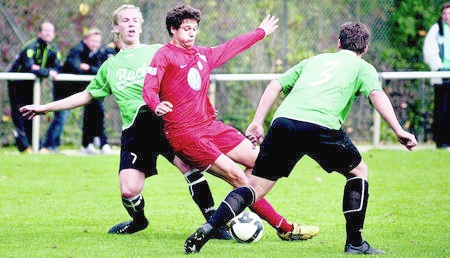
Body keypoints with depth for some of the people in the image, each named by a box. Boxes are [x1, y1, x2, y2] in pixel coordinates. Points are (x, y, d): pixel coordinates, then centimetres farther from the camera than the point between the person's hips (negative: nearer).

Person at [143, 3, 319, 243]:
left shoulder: (203, 55, 17)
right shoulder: (164, 56, -4)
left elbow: (232, 47, 32)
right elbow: (149, 88, -15)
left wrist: (261, 32, 44)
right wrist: (157, 106, -37)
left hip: (210, 125, 9)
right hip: (185, 133, -9)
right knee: (236, 175, -15)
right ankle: (284, 229, -11)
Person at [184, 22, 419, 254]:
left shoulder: (314, 60, 34)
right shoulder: (362, 67, 22)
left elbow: (275, 86, 26)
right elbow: (377, 95, 2)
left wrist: (257, 123, 23)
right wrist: (399, 131, -2)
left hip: (283, 122, 4)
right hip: (321, 126, -3)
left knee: (256, 186, 8)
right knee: (358, 172, 21)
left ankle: (207, 229, -12)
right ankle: (354, 243, 16)